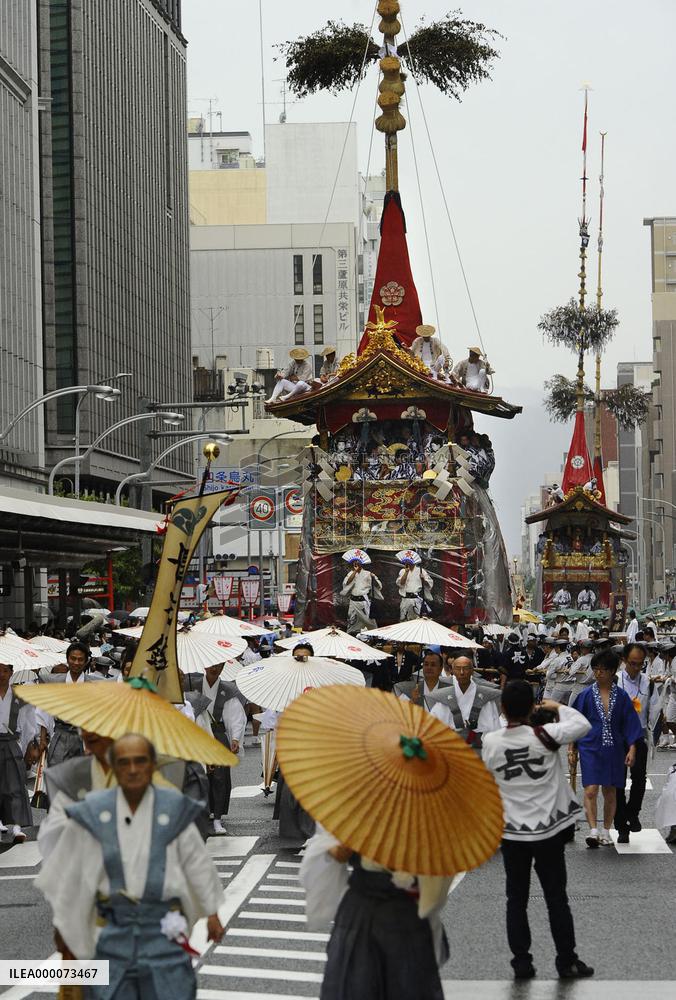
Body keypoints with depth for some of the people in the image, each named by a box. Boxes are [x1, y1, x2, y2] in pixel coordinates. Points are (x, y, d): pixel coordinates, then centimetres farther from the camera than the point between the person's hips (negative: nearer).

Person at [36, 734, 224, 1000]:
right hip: (113, 931, 1)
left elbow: (197, 863, 6)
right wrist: (61, 923, 11)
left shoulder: (174, 809, -2)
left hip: (163, 928, -1)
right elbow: (68, 873, 7)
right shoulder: (92, 812, -1)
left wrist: (212, 913, 11)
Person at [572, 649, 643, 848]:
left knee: (610, 792, 8)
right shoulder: (586, 695, 0)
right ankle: (593, 831, -15)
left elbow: (629, 723, 3)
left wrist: (632, 749, -4)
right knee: (591, 790, -14)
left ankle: (606, 831, 20)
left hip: (613, 749, 1)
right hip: (590, 747, -1)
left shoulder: (621, 696, 2)